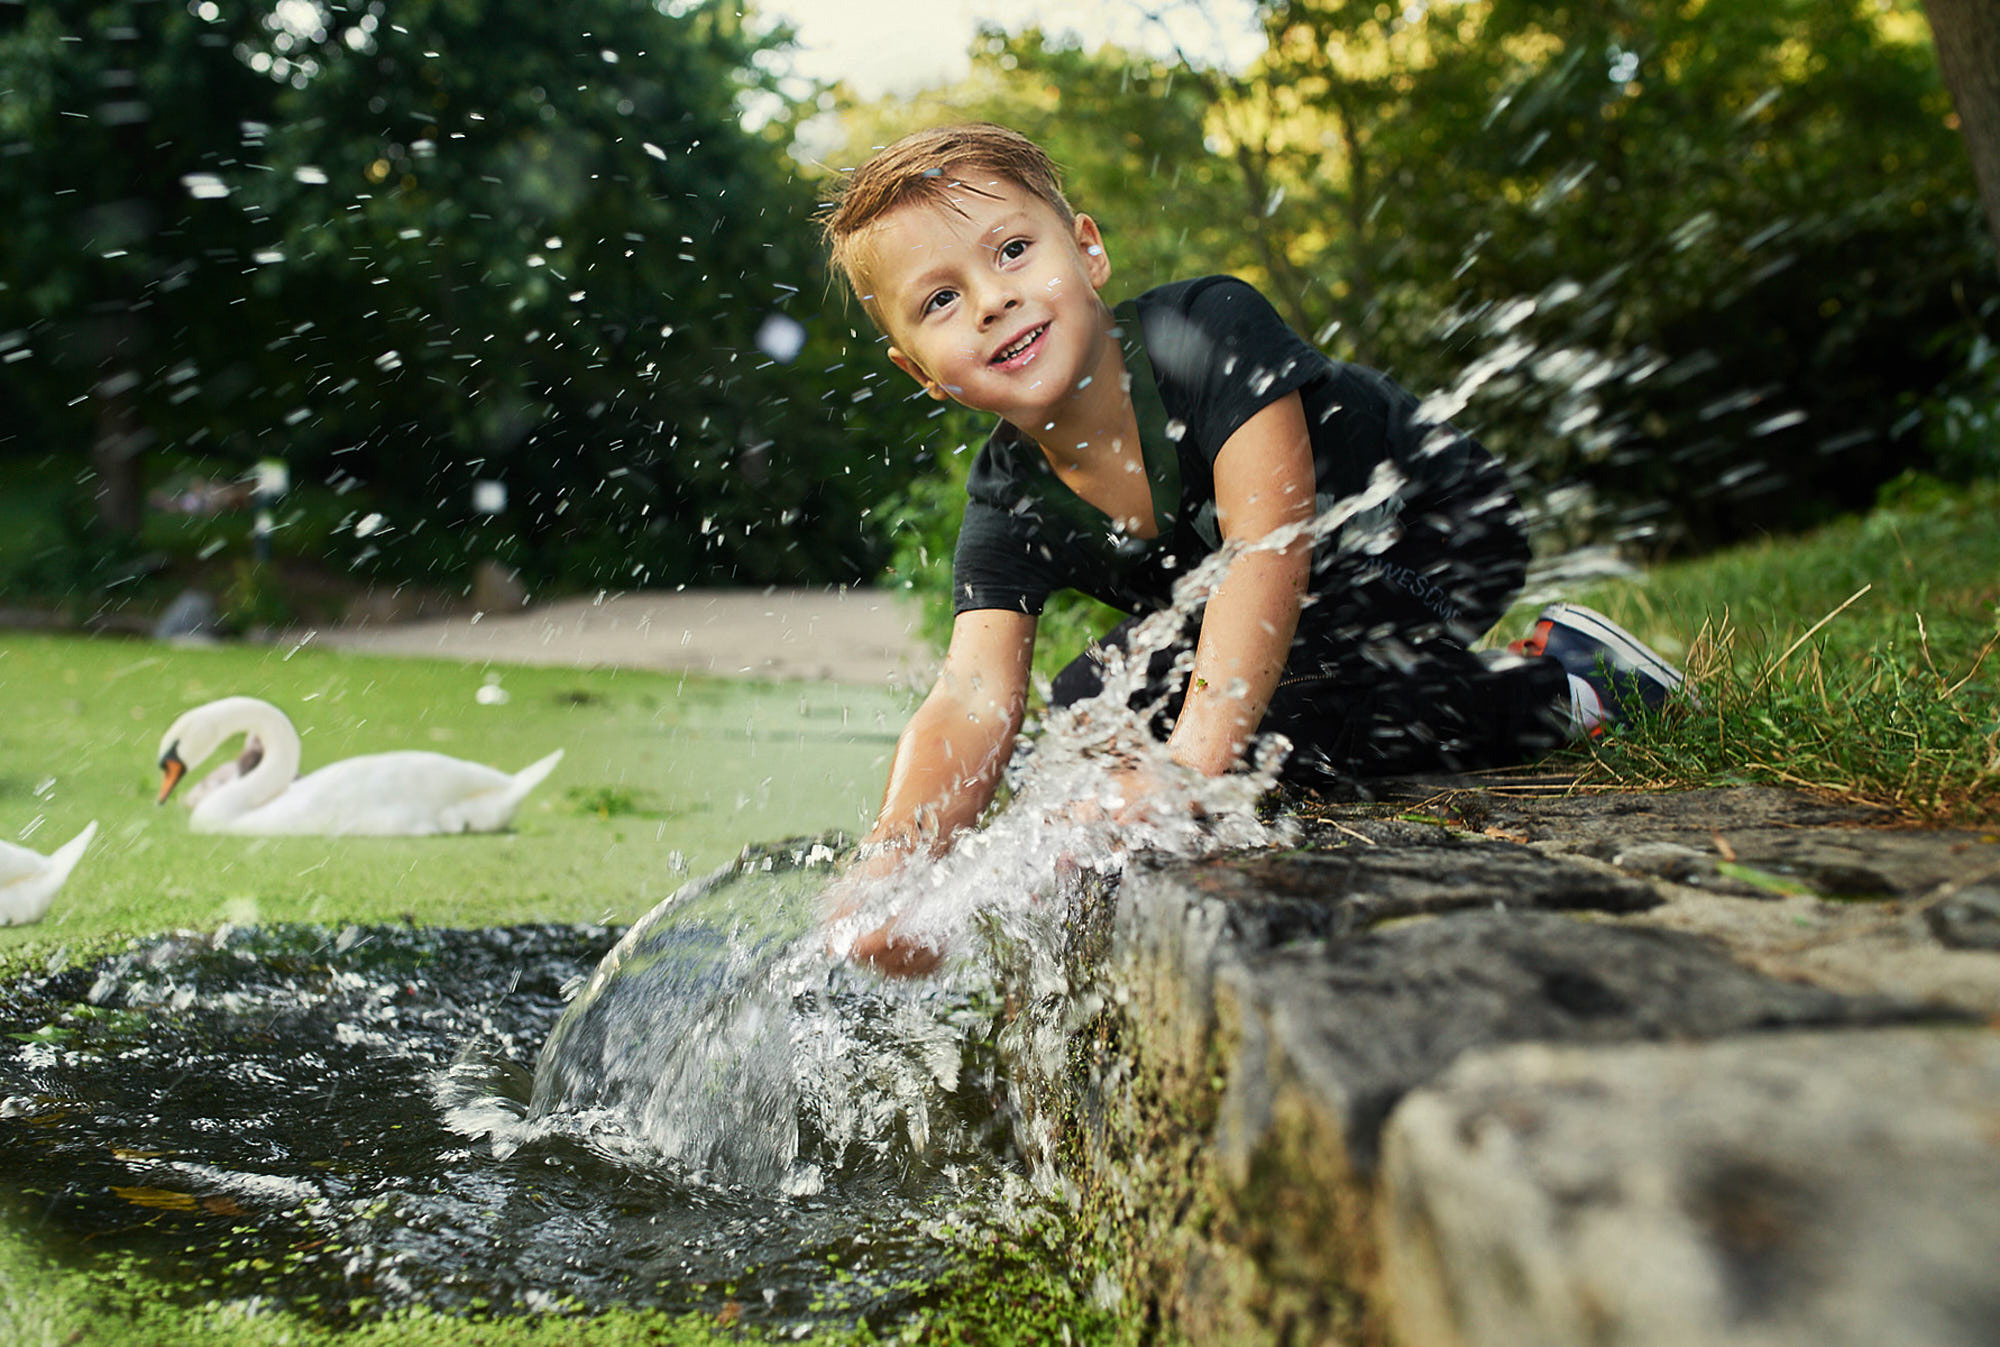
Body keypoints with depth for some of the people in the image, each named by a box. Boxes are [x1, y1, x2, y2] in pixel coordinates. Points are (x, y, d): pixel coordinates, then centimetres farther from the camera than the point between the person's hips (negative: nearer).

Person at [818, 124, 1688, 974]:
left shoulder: (1210, 327, -30)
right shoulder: (1006, 509, -15)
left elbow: (1268, 544, -42)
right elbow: (972, 698, -27)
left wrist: (1192, 765, -55)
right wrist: (894, 858, -48)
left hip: (1435, 535, -8)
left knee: (1240, 708, -33)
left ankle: (1556, 692, -13)